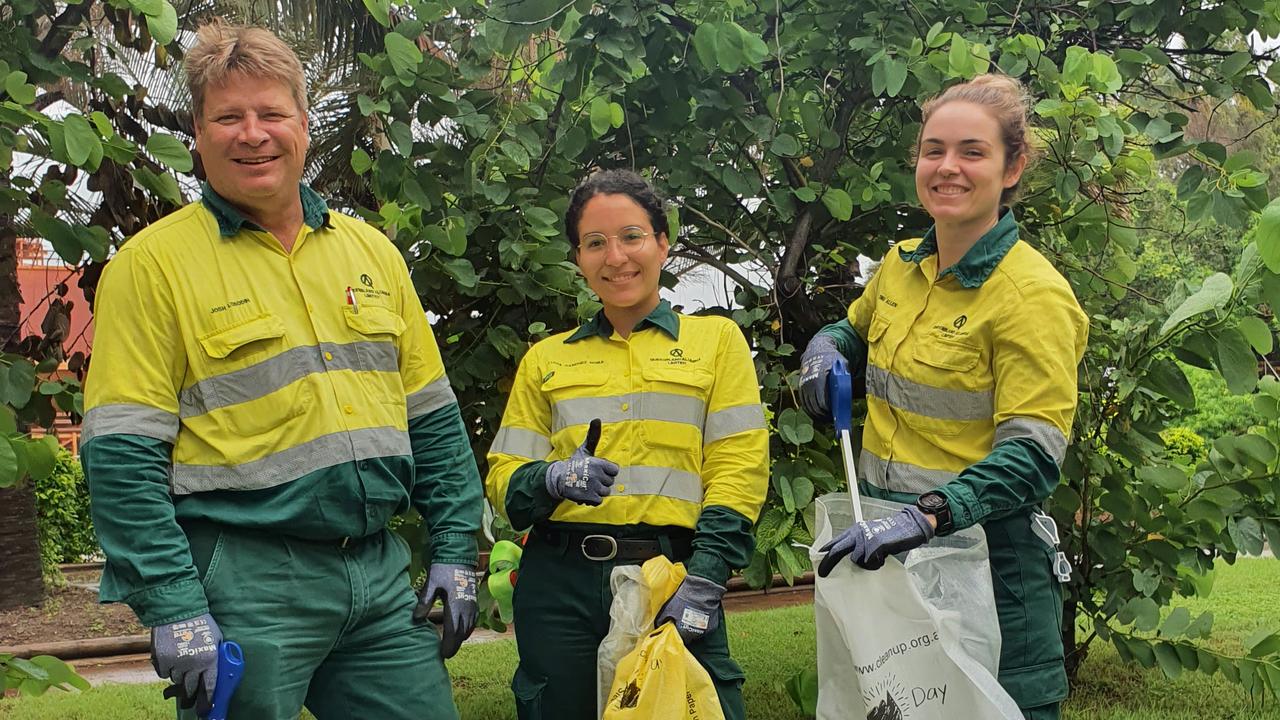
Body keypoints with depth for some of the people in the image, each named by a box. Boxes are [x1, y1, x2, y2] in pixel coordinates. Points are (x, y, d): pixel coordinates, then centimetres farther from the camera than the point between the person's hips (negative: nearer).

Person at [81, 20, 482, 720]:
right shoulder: (152, 263, -5)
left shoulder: (372, 250, 12)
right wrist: (172, 610, -16)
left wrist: (455, 552, 9)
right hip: (243, 583, -5)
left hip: (383, 576, 5)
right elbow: (122, 457, -10)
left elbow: (432, 419, 15)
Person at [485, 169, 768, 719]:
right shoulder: (546, 359, 16)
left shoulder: (716, 339, 10)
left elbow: (738, 469, 0)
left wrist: (702, 581, -12)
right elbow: (502, 478, 11)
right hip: (561, 582, 2)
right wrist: (552, 480, -12)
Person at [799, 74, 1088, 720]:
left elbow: (1032, 454, -21)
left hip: (985, 552, -7)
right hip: (883, 544, 7)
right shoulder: (902, 265, 6)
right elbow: (856, 328, 27)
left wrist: (929, 514, -34)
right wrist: (824, 350, 3)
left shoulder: (1032, 292, -15)